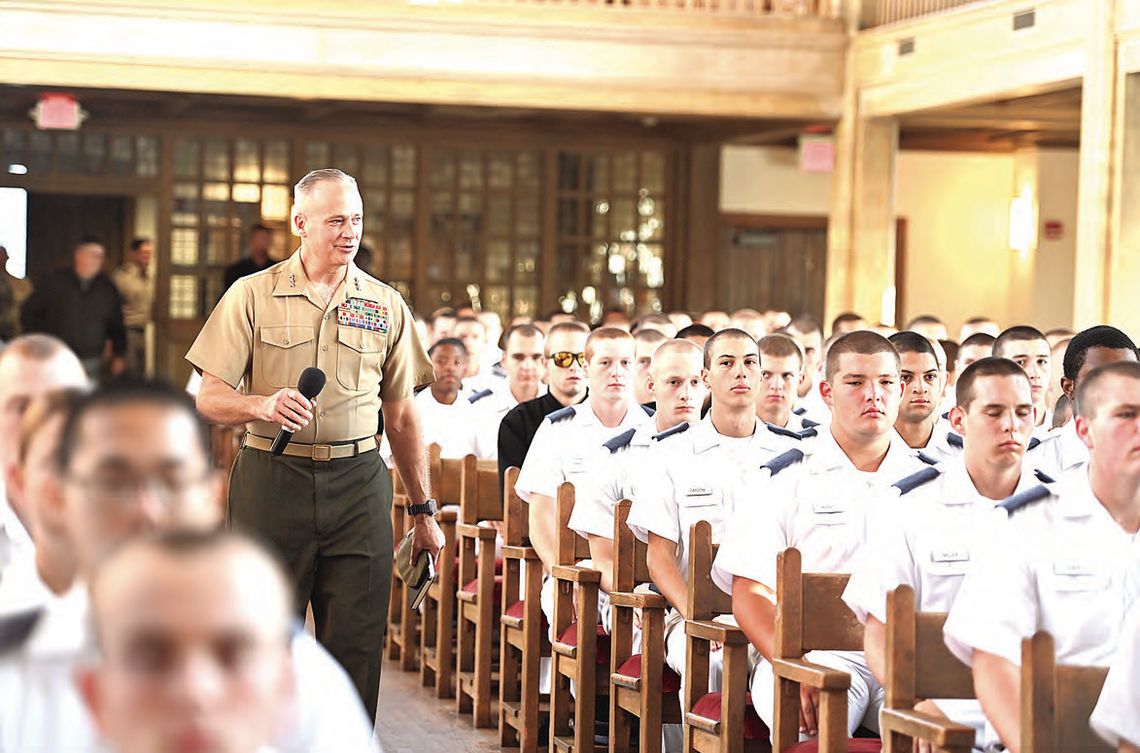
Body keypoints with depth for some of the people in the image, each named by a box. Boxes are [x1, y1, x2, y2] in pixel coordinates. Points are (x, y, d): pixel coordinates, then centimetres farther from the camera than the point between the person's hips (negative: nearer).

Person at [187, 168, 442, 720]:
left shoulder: (385, 306, 11)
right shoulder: (252, 296, 3)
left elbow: (402, 416, 14)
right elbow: (209, 399, 0)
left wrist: (423, 509, 13)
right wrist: (263, 406, -20)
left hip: (359, 486, 2)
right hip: (271, 481, -2)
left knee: (356, 646, -1)